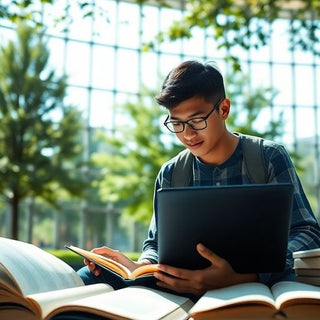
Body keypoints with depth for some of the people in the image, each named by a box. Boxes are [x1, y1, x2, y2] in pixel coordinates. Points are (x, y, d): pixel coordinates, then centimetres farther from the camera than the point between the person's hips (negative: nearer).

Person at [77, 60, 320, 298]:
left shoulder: (268, 158, -4)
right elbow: (156, 244, 13)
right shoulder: (170, 174, 8)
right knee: (93, 275, -19)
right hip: (191, 284, 3)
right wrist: (140, 268, -15)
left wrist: (242, 277, -32)